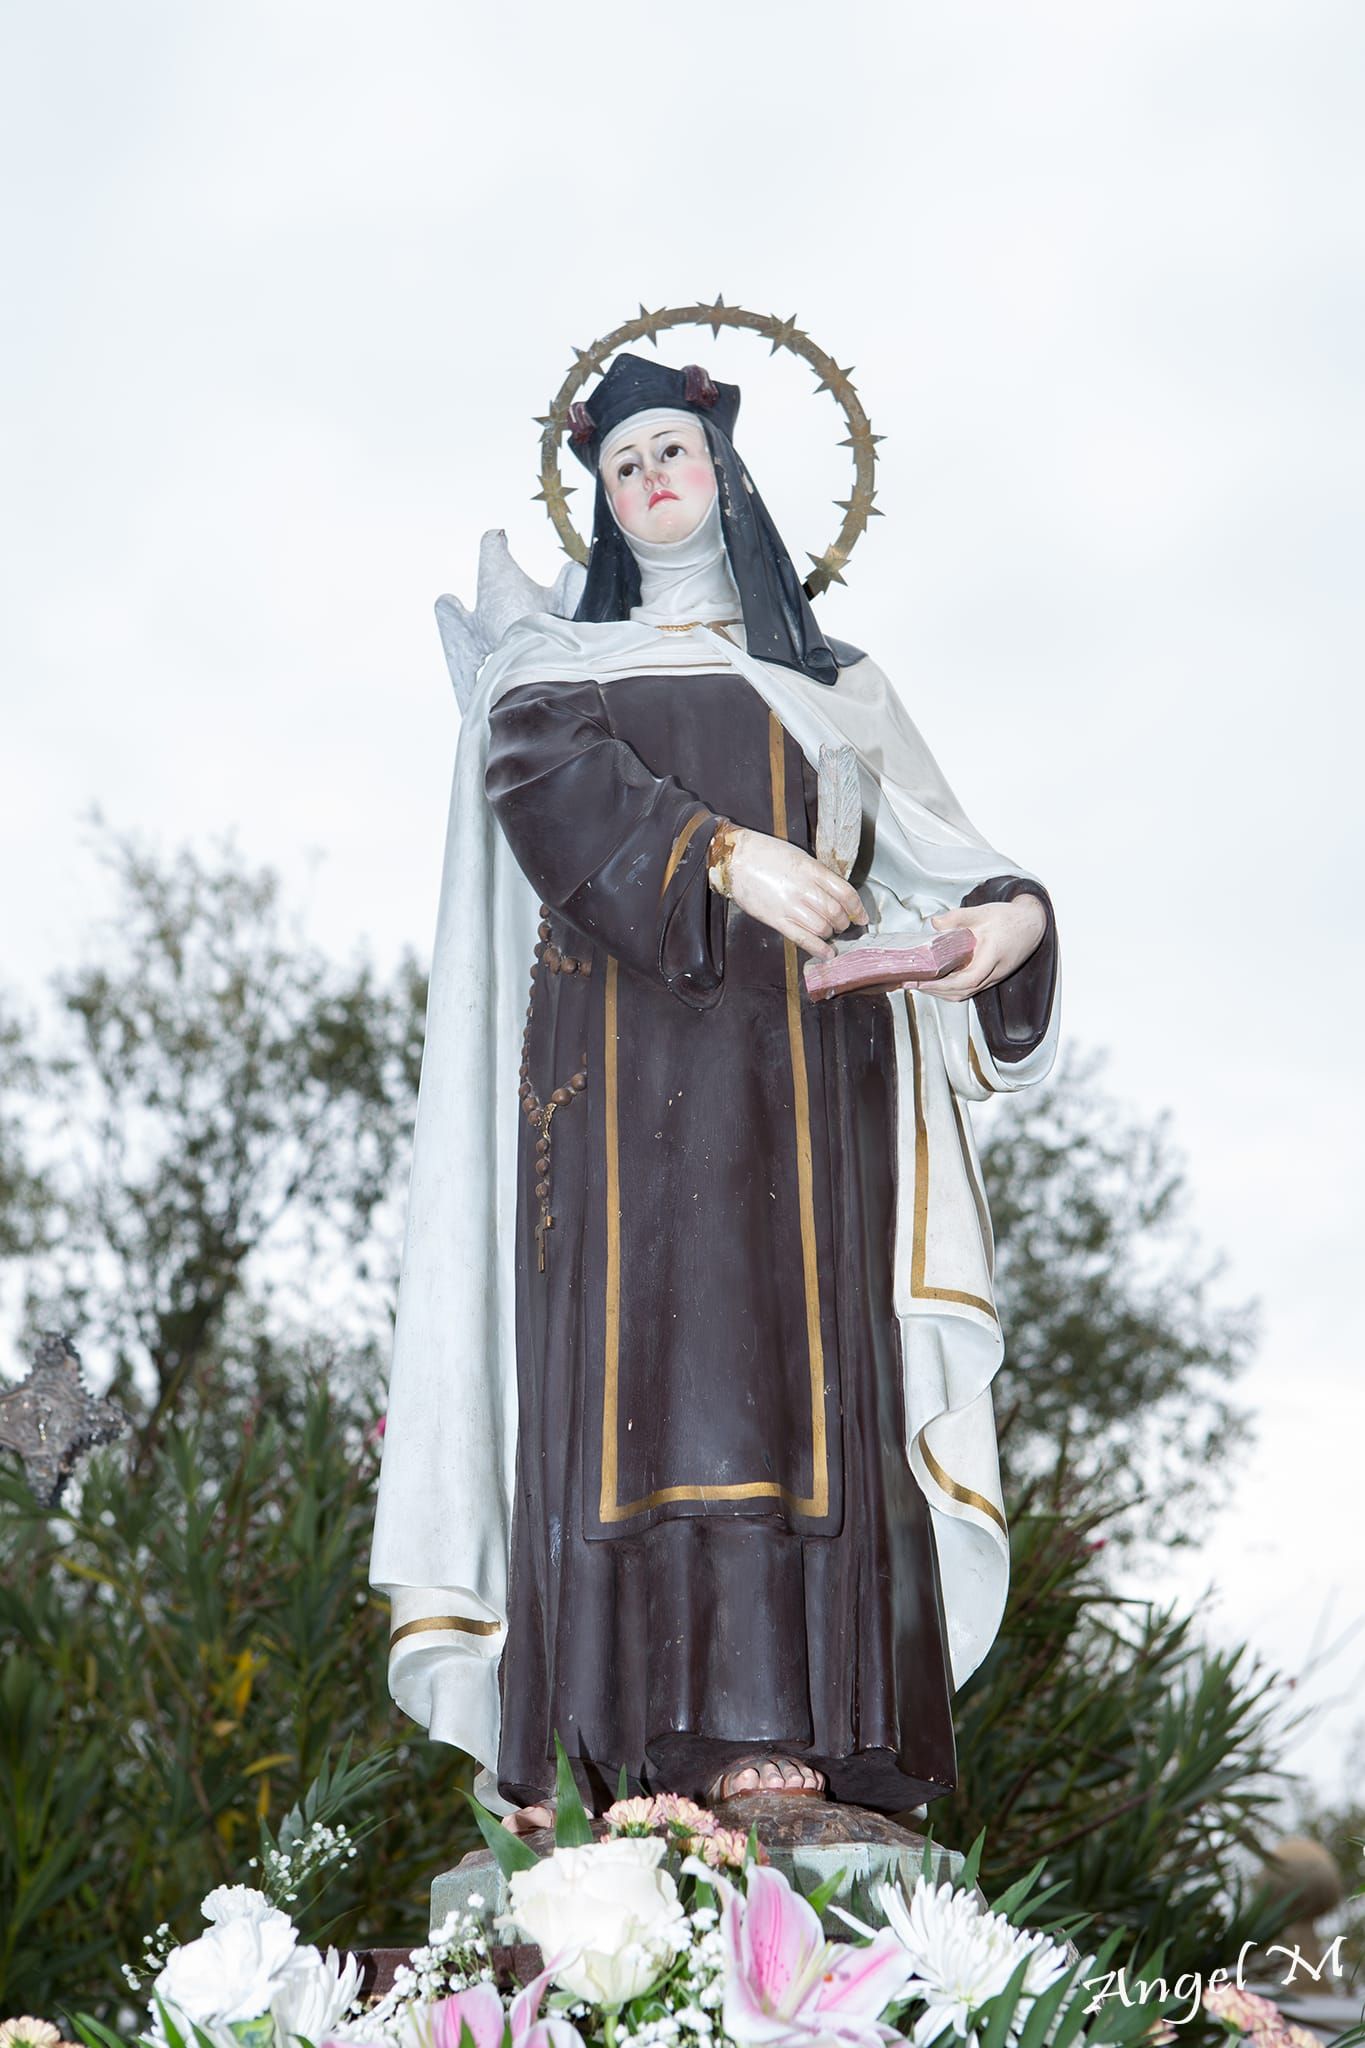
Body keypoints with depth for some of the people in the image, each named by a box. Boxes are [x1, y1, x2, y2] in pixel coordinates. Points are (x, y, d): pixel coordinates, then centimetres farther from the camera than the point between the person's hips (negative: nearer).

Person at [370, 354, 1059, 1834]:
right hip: (621, 1054, -1)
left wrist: (1009, 910, -14)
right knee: (630, 1352, -16)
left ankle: (782, 1737, -22)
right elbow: (545, 775, -3)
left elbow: (929, 849, 11)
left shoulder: (834, 687, 26)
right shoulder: (554, 661, 21)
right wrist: (721, 853, -22)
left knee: (789, 1359, -14)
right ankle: (585, 1740, -24)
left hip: (792, 1064, 1)